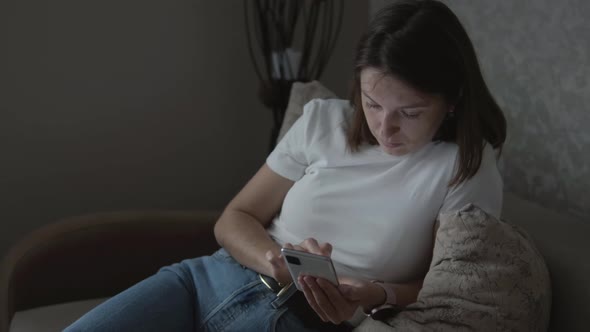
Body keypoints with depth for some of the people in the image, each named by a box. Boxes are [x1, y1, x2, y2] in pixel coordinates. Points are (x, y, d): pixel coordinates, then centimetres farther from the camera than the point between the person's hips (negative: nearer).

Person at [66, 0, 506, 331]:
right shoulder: (323, 121, 5)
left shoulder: (467, 169, -4)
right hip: (214, 278, 4)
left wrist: (374, 296, -20)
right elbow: (233, 221, 9)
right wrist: (277, 261, -13)